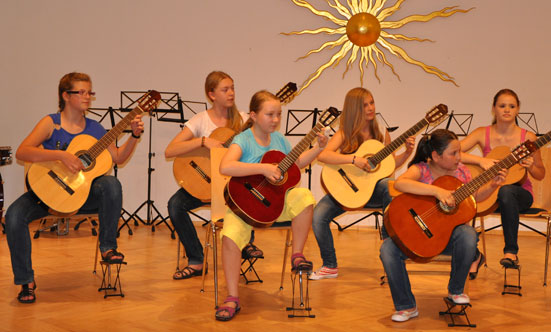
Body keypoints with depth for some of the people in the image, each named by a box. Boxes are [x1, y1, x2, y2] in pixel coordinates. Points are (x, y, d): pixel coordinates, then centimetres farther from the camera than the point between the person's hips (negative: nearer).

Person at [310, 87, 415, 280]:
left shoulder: (381, 134, 6)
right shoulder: (344, 134, -5)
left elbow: (391, 163, 14)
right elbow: (322, 156, -22)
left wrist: (407, 153, -4)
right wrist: (354, 159, -30)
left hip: (374, 187, 1)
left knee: (389, 187, -34)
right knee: (318, 215, -23)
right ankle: (330, 266, -4)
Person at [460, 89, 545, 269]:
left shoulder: (528, 138, -4)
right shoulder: (483, 134, -2)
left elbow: (541, 174, 6)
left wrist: (530, 167, -17)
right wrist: (481, 160, -24)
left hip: (520, 192, -1)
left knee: (505, 190, -39)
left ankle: (511, 252, -28)